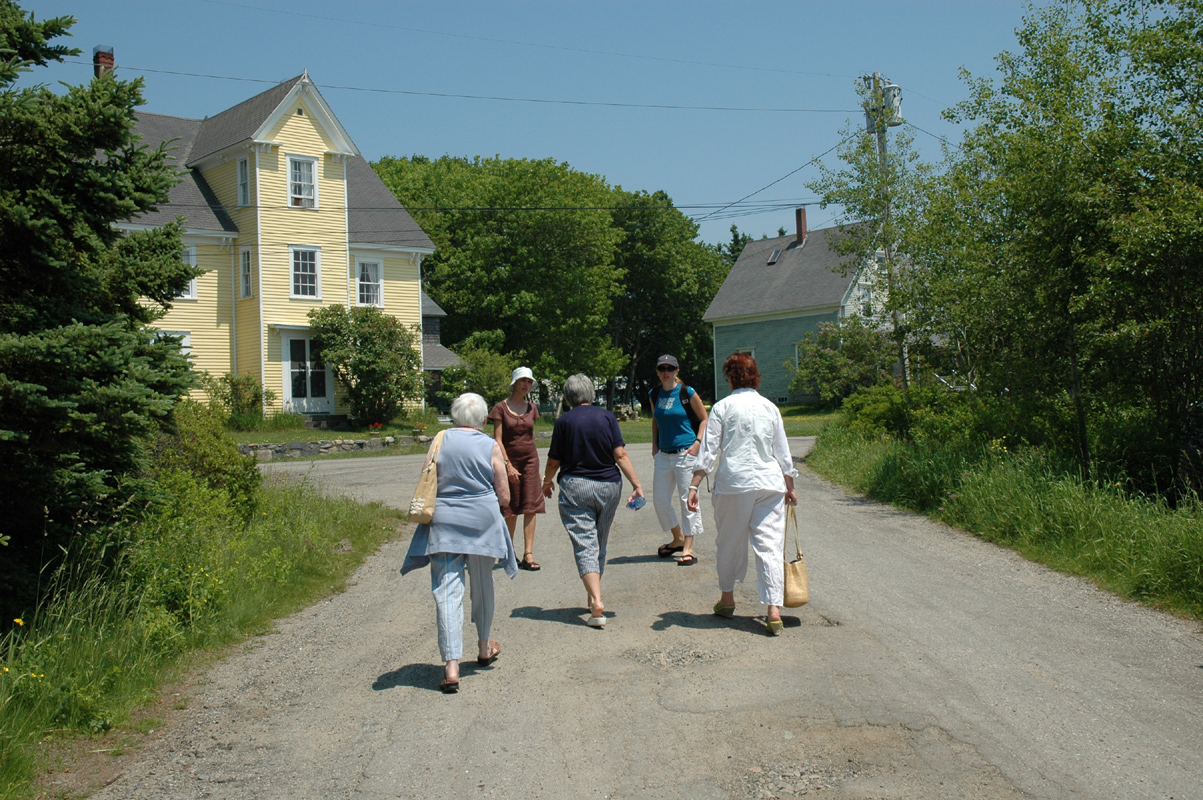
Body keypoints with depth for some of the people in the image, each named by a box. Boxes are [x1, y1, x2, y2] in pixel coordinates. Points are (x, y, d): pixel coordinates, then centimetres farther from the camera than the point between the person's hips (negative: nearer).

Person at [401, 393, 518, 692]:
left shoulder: (441, 441, 0)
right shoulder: (491, 446, -2)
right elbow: (504, 496, 0)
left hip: (444, 523, -1)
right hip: (483, 522, 1)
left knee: (447, 591, -3)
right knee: (482, 586, 20)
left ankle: (451, 666, -13)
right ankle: (484, 648, 40)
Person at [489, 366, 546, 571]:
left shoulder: (531, 408, 9)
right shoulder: (501, 408, -5)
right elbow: (498, 440, -8)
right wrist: (508, 465, -16)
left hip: (530, 459, 3)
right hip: (510, 460, -3)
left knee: (530, 507, -6)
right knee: (511, 510, 3)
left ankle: (528, 554, -7)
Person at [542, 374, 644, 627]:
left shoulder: (564, 421, -3)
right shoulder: (607, 417, 1)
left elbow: (554, 461, 2)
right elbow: (620, 455, -6)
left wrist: (547, 482, 21)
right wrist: (637, 484, -4)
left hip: (575, 487, -3)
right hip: (608, 485, 3)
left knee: (585, 545, -5)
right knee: (600, 545, 18)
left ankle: (597, 603, -20)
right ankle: (593, 596, 32)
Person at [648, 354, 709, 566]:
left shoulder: (687, 393, -6)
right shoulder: (654, 394, 8)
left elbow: (704, 419, 1)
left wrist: (697, 443, -10)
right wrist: (654, 444, 13)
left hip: (686, 453, -6)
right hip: (663, 454, 6)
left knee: (687, 500, -3)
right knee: (660, 500, 8)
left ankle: (688, 549, 2)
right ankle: (678, 539, 28)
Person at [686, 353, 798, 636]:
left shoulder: (723, 407, -1)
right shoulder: (770, 408, 7)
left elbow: (708, 451, -6)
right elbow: (783, 453, 13)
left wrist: (694, 486, -4)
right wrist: (790, 487, 24)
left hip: (733, 484, -1)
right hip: (770, 483, 2)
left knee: (730, 541, 14)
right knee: (770, 544, -2)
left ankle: (727, 599, 28)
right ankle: (774, 608, -11)